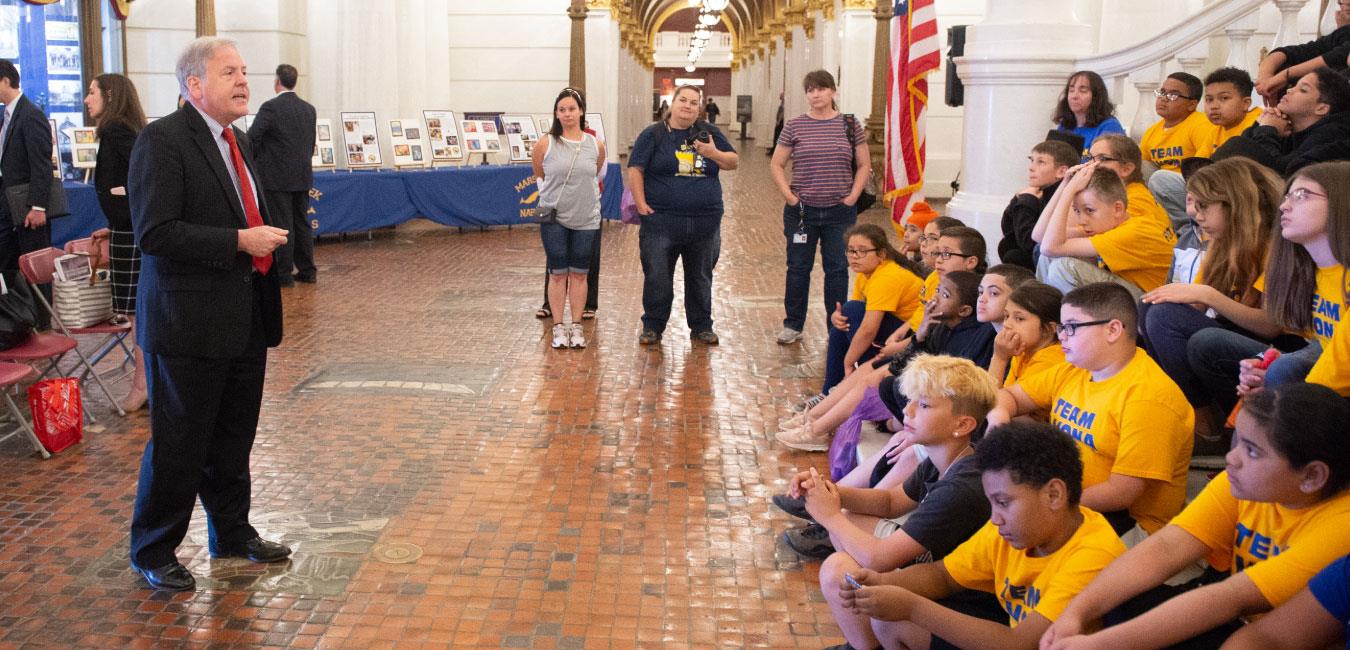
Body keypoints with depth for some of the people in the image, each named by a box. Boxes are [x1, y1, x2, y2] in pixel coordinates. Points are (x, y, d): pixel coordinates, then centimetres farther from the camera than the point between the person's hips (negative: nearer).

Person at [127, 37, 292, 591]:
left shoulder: (238, 142, 13)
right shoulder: (162, 140, -14)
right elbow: (155, 233, -22)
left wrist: (268, 232, 9)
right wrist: (239, 241, -22)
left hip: (244, 319, 8)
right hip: (189, 322, -8)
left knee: (233, 439, 18)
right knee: (178, 443, 3)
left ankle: (232, 533, 33)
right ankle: (153, 551, 20)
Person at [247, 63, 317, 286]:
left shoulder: (270, 107, -12)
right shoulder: (309, 109, 8)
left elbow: (251, 139, -14)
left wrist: (253, 159, 4)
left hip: (277, 178, -6)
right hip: (303, 176, 6)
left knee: (282, 226, -2)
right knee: (302, 224, 11)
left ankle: (284, 274, 2)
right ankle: (307, 271, 15)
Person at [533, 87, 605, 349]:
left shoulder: (596, 146, -1)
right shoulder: (546, 144, -6)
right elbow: (538, 174, 10)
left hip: (586, 219, 2)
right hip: (554, 219, -1)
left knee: (579, 274, 8)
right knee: (558, 274, 3)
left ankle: (576, 326, 17)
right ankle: (558, 327, 12)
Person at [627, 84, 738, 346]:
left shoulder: (708, 132, 9)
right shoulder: (654, 134, 1)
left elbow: (734, 162, 11)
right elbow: (635, 169, -2)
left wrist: (713, 153, -9)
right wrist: (641, 204, -11)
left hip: (705, 223, 3)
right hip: (661, 221, -3)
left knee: (701, 278, 12)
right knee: (657, 277, 1)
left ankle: (701, 326, 24)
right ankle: (652, 326, 15)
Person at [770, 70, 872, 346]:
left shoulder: (850, 125, 1)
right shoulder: (794, 126, 0)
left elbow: (864, 165, 6)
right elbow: (776, 164, 5)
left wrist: (853, 196, -4)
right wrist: (789, 196, -5)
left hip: (840, 212, 0)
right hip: (802, 211, 0)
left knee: (837, 269, 6)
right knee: (798, 268, 8)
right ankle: (793, 326, 19)